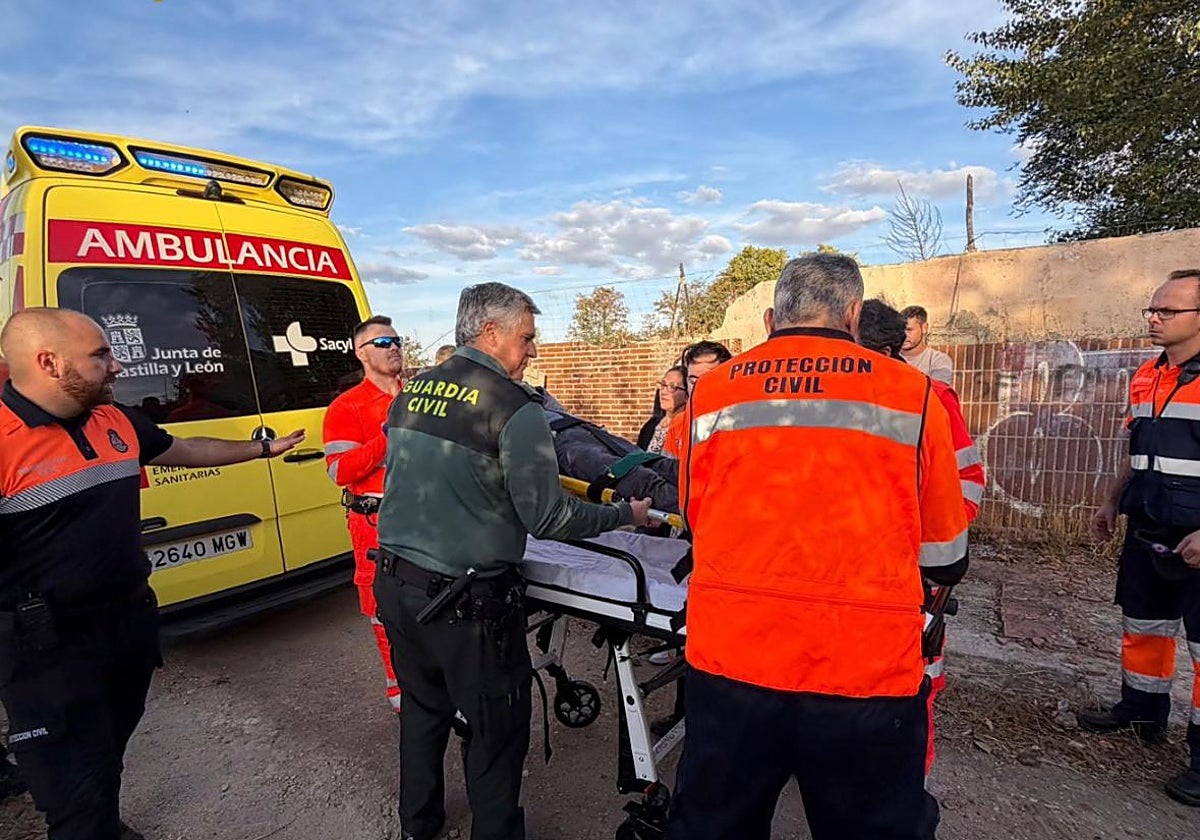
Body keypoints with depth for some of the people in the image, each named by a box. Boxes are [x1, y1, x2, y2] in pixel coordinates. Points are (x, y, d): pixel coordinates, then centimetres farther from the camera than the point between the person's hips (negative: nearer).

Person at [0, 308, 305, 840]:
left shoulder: (117, 422, 2)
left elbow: (186, 450, 19)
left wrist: (265, 449, 26)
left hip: (132, 618, 7)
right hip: (48, 647, -7)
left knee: (109, 752, 29)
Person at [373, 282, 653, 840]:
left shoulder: (411, 390, 5)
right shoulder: (513, 407, -17)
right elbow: (547, 519, -17)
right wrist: (626, 514, -4)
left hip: (395, 584, 8)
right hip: (467, 604, -8)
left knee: (423, 710, 26)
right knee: (498, 733, 13)